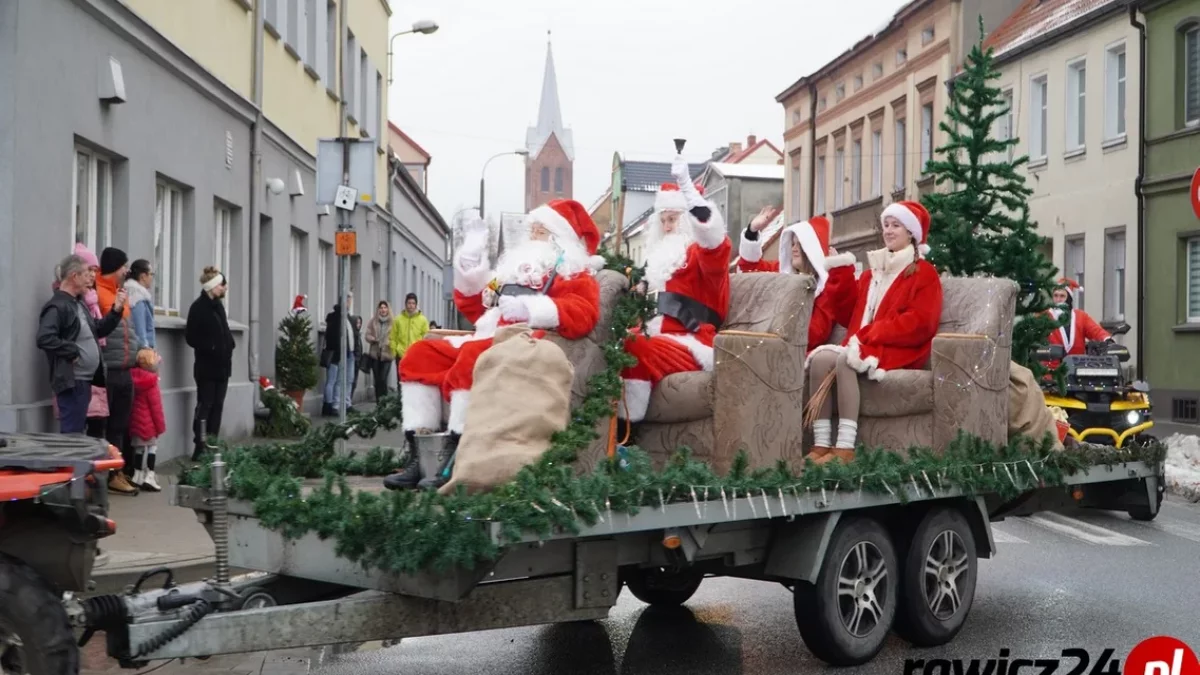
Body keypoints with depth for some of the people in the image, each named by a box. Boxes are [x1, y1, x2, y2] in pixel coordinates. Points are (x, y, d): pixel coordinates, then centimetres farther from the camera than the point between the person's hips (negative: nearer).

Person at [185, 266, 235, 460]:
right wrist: (211, 349, -18)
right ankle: (200, 447, -1)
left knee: (217, 406, 9)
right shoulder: (199, 306, -11)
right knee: (205, 405, -5)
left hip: (222, 364, 8)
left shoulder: (218, 305, 14)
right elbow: (192, 337, -14)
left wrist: (228, 346, 4)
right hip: (207, 365, -8)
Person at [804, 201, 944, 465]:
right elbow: (855, 314, 19)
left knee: (845, 361, -33)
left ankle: (845, 448, -37)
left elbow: (919, 323, -12)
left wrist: (868, 334, -15)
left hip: (900, 350, -6)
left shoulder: (924, 274, 3)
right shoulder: (872, 271, 24)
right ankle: (821, 445, -31)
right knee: (820, 358, -24)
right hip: (864, 345, 6)